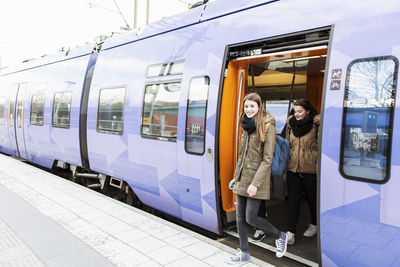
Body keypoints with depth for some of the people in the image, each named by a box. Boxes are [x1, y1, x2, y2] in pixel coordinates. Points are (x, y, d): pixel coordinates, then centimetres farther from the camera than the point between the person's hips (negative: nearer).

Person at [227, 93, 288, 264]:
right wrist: (236, 176, 17)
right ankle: (244, 253, 26)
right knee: (240, 217, 10)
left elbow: (267, 159, -15)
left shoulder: (268, 127, -12)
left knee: (250, 218, -3)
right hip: (242, 177, 7)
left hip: (257, 178, -7)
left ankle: (280, 236, 23)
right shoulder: (246, 126, 11)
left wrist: (255, 183, -19)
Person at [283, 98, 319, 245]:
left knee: (312, 198, 14)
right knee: (292, 200, 1)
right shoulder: (291, 124, 7)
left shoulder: (316, 124, -8)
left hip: (310, 169, -3)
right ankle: (291, 233, 5)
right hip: (293, 168, 4)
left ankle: (314, 225, 37)